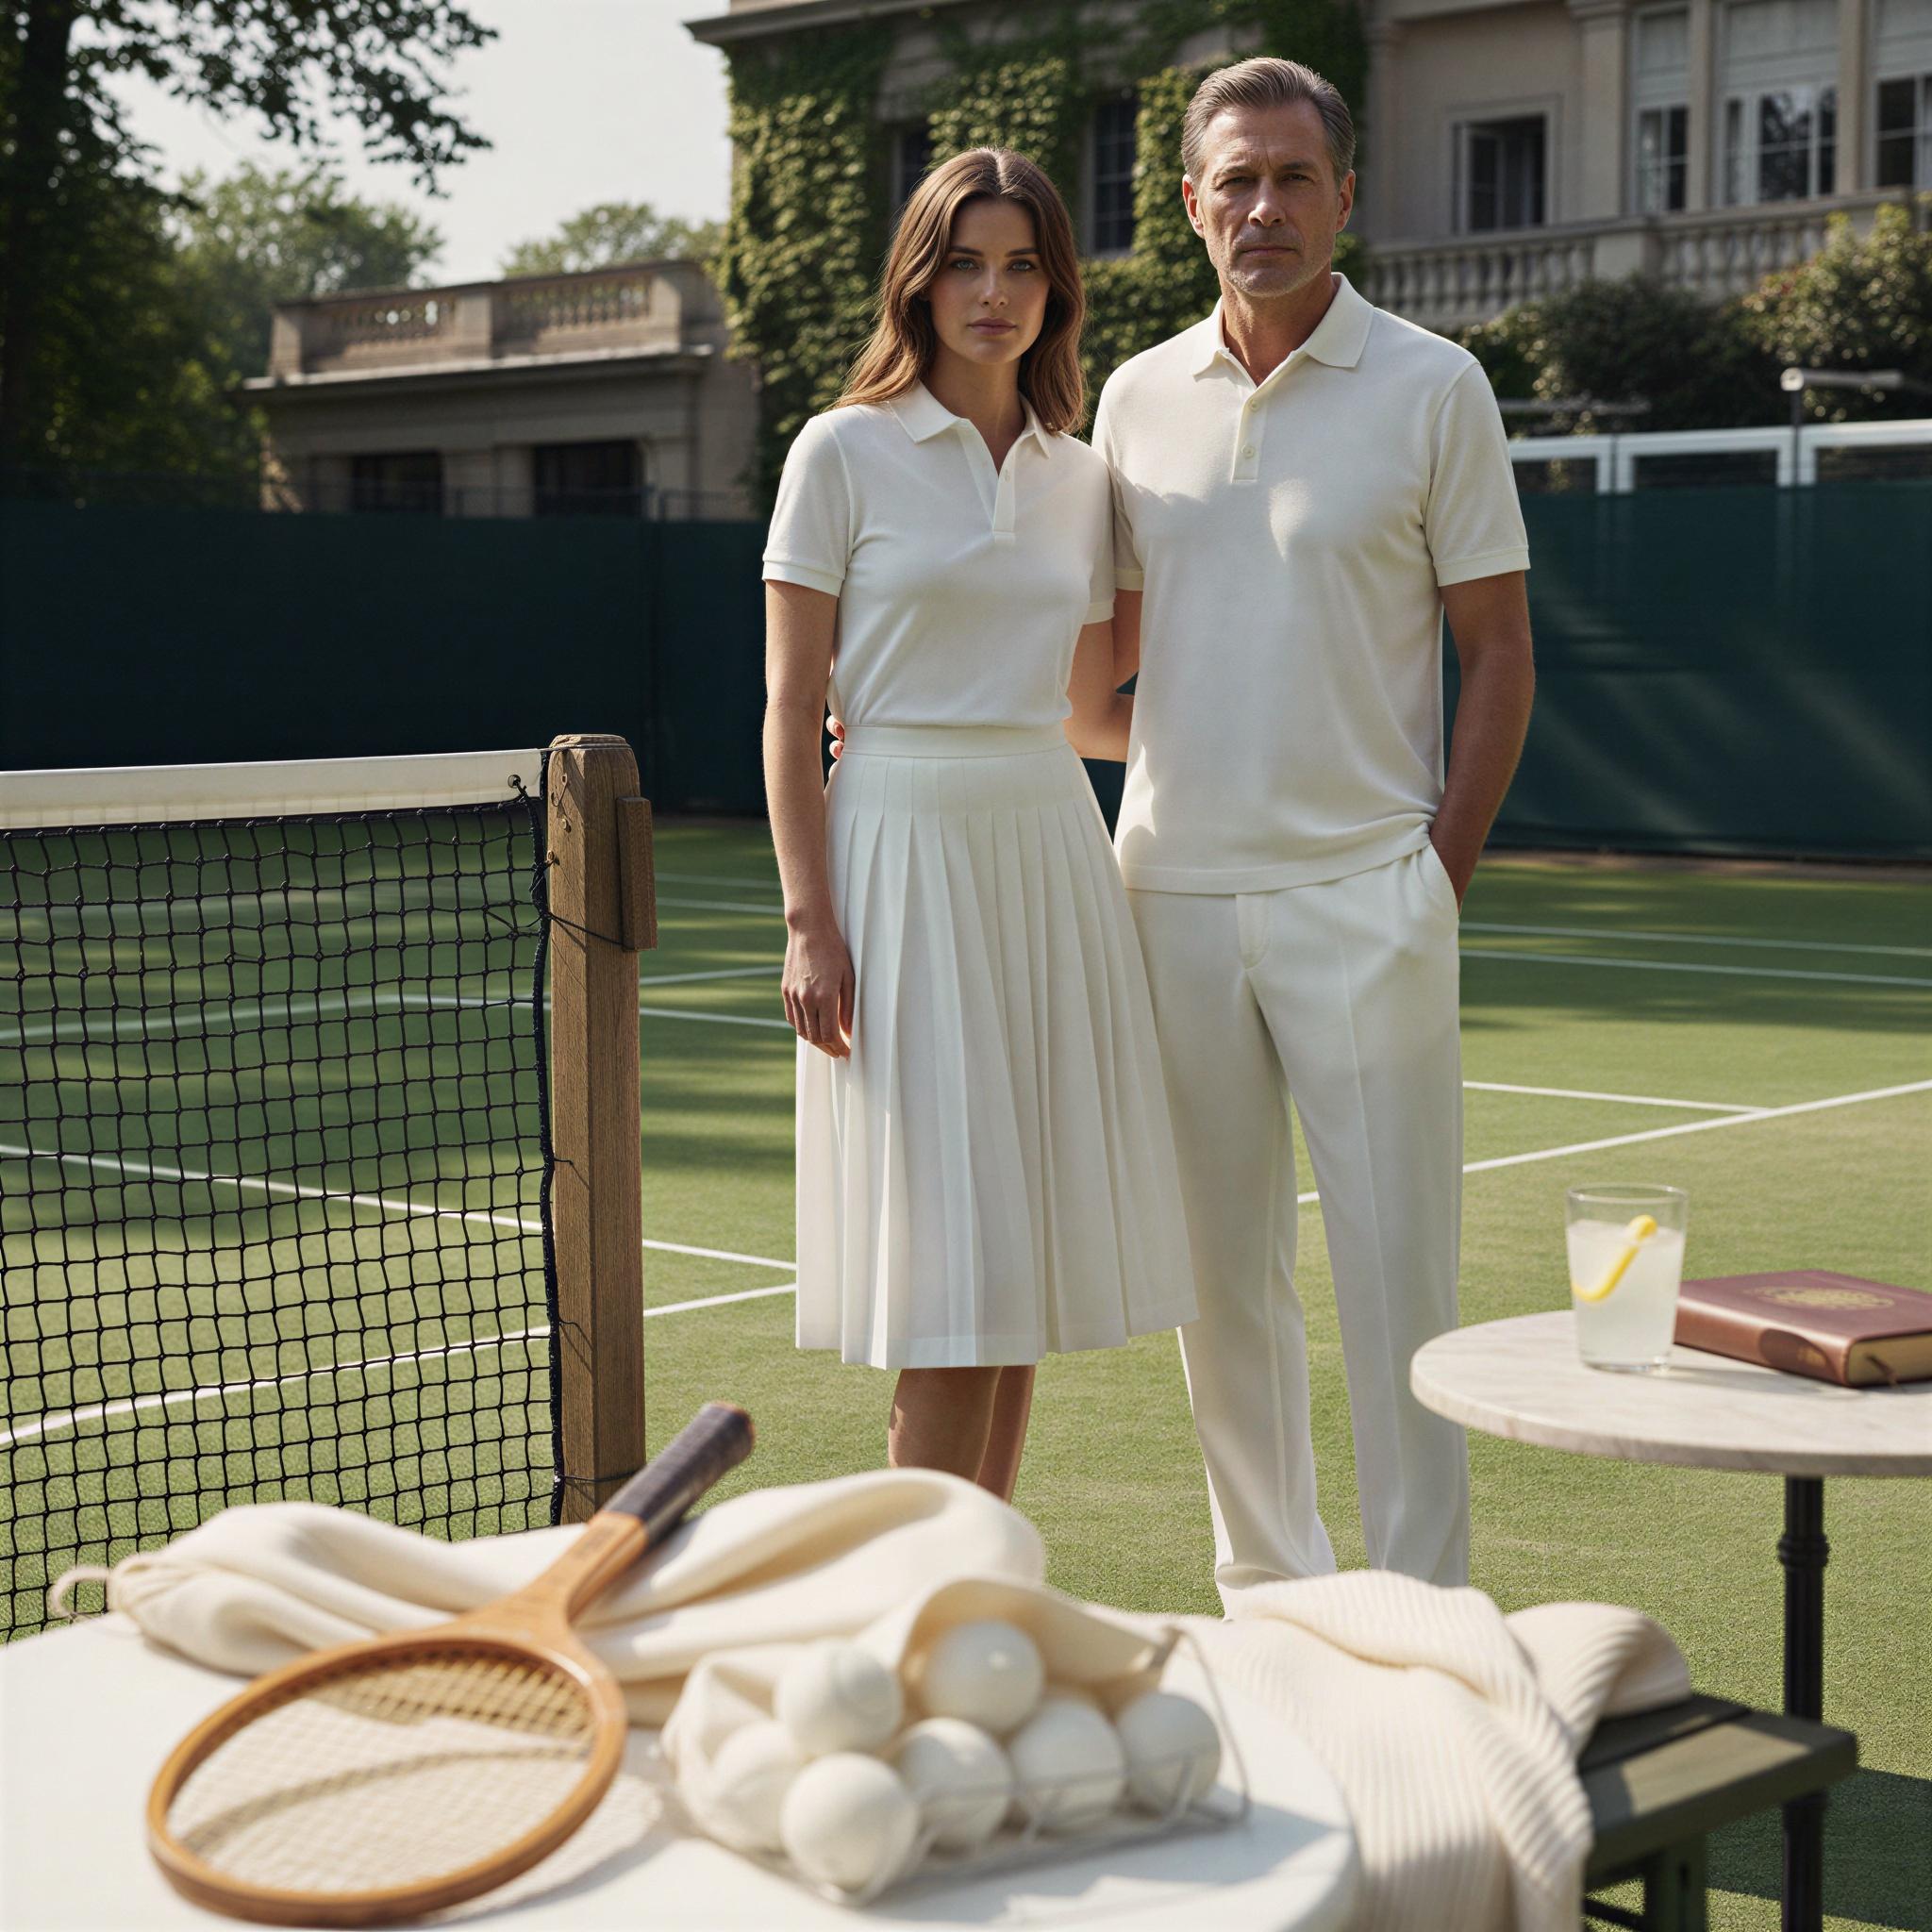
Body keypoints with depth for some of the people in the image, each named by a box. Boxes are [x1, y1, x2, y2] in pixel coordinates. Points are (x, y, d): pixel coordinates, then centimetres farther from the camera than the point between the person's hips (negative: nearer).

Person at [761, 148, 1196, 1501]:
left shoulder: (1080, 477, 13)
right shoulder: (846, 452, -1)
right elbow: (791, 710, -3)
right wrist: (808, 919, -11)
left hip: (1052, 858, 5)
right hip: (904, 850, -5)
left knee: (1025, 1263, 6)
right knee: (946, 1274, -7)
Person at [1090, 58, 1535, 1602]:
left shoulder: (1432, 388, -1)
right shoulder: (1136, 398, 10)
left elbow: (1499, 650, 0)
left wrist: (1443, 869, -6)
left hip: (1359, 895, -4)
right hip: (1174, 891, 4)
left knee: (1396, 1274, -2)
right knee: (1223, 1277, 9)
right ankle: (1270, 1601, 22)